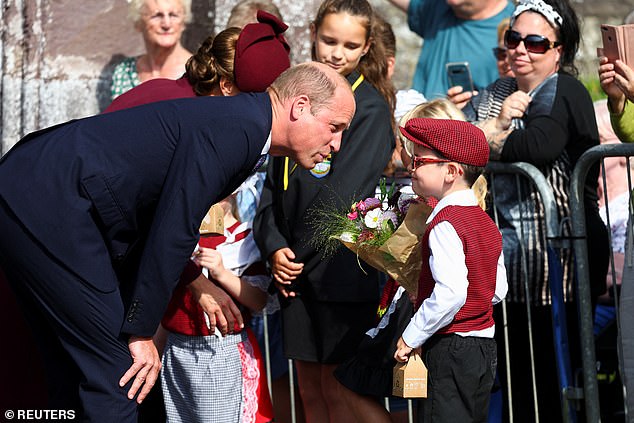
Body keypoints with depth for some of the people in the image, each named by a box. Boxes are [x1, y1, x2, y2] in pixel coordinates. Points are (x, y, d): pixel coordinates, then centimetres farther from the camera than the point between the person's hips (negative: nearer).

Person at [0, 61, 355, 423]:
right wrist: (141, 331, -11)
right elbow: (171, 232, -18)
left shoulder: (242, 126, 15)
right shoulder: (236, 126, -16)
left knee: (76, 372, 15)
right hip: (50, 203, -10)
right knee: (113, 370, -9)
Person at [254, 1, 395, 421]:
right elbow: (275, 180, 10)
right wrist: (274, 246, -4)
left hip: (343, 272, -6)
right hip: (296, 270, 6)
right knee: (309, 389, 12)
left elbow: (345, 192, -14)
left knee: (336, 388, 1)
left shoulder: (370, 107, -7)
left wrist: (304, 253, -12)